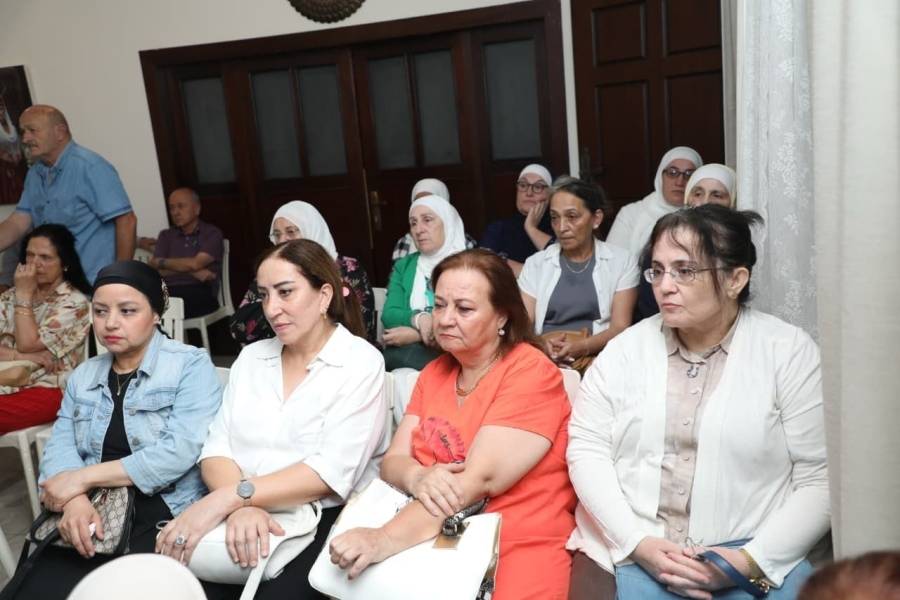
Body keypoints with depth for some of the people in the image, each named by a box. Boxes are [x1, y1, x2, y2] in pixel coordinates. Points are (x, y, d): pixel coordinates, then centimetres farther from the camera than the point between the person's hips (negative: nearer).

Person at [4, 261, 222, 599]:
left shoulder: (191, 365, -3)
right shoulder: (83, 376, 17)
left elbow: (181, 450, -15)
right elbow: (60, 443, 5)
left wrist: (83, 477, -13)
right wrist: (75, 500, -16)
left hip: (164, 515, -4)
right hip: (92, 515, 5)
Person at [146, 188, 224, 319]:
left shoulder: (212, 233, 9)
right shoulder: (166, 235, 22)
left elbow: (195, 263, -5)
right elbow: (154, 270, 9)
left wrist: (161, 262, 7)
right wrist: (191, 272, -5)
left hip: (200, 295, -3)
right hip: (168, 293, 3)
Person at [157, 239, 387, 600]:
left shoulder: (361, 362, -5)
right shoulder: (251, 357, 11)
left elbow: (331, 472, -14)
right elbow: (217, 449, 3)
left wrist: (230, 497, -21)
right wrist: (240, 506, -17)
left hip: (324, 521, -3)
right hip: (245, 519, 4)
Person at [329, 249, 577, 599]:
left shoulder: (530, 373, -11)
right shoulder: (434, 373, 10)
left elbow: (480, 478, -20)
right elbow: (393, 461, 4)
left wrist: (385, 539, -29)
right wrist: (418, 478, -20)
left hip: (516, 545, -5)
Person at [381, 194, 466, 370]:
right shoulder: (404, 265, 17)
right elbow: (389, 315, 3)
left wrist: (417, 334, -14)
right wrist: (417, 318, -19)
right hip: (405, 350, 4)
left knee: (396, 357, -32)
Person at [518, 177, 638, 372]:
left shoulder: (621, 261, 8)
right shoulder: (535, 263, 12)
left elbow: (620, 327, -1)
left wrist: (583, 347, -20)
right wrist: (541, 345, -19)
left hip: (597, 358, -1)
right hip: (545, 359, 2)